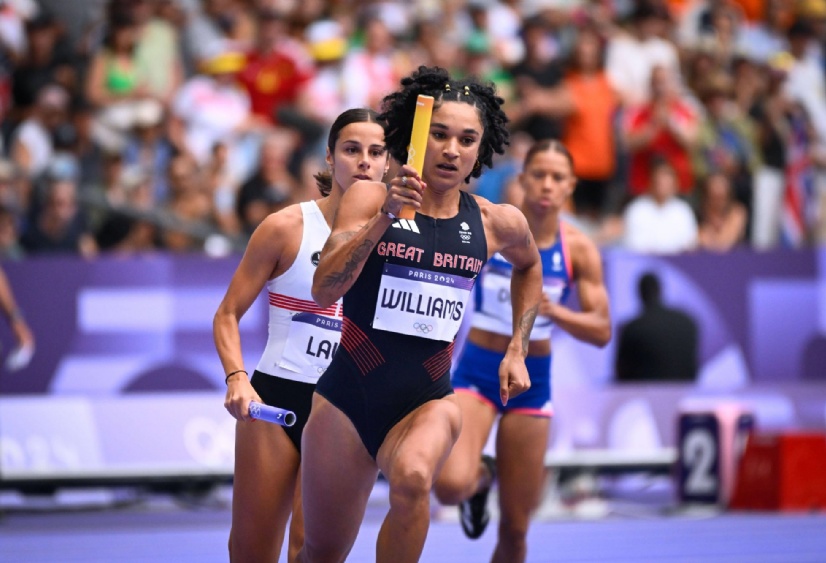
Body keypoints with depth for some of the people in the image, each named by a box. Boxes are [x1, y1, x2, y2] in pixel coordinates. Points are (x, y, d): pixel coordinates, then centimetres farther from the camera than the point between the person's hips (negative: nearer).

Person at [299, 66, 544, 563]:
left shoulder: (497, 223, 2)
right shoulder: (370, 198, -6)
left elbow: (529, 266, 27)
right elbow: (323, 289, -20)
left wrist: (517, 351, 19)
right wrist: (386, 216, -29)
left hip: (429, 399, 0)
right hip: (349, 396, 0)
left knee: (413, 477, -35)